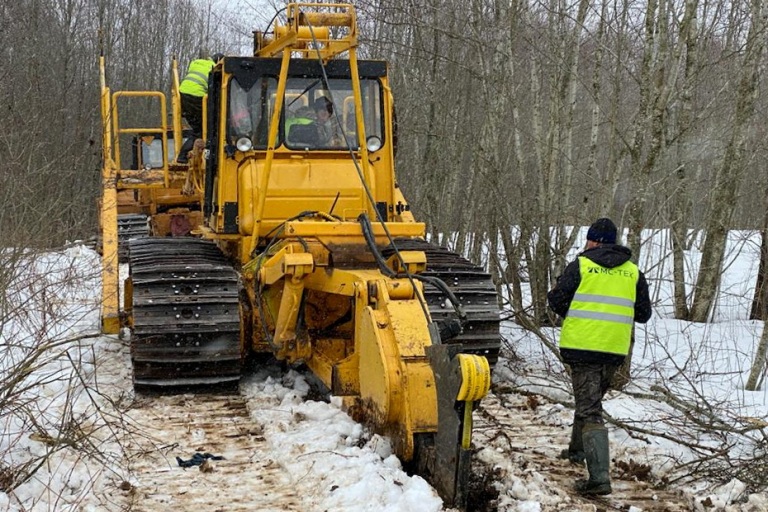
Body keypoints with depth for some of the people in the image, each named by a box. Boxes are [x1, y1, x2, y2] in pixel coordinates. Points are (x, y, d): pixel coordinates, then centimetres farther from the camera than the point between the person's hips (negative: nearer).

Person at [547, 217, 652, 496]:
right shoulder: (633, 272, 8)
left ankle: (599, 478, -17)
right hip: (616, 349, 5)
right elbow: (643, 313, 12)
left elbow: (555, 299, -2)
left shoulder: (581, 265, -4)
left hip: (582, 345, -5)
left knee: (590, 410, -6)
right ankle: (577, 450, 42)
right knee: (592, 400, 26)